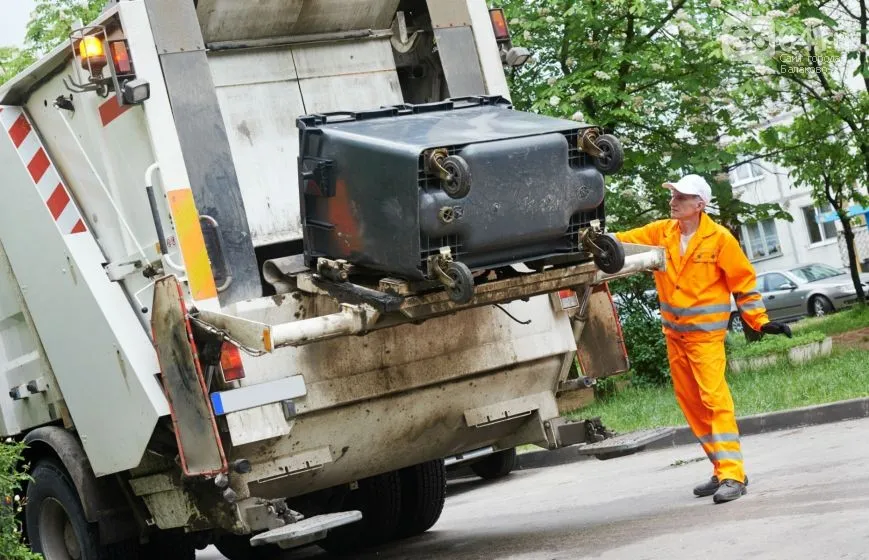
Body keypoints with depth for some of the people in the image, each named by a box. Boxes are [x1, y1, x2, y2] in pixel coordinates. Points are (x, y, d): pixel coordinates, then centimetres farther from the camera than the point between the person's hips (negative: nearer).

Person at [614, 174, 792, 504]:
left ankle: (732, 474, -15)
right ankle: (722, 469, 19)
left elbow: (743, 282, -3)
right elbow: (625, 242, 1)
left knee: (714, 398, -15)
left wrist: (761, 321, -6)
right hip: (673, 332, 6)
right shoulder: (661, 233, 5)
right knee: (690, 402, 10)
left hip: (705, 332, -6)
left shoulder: (720, 238, -8)